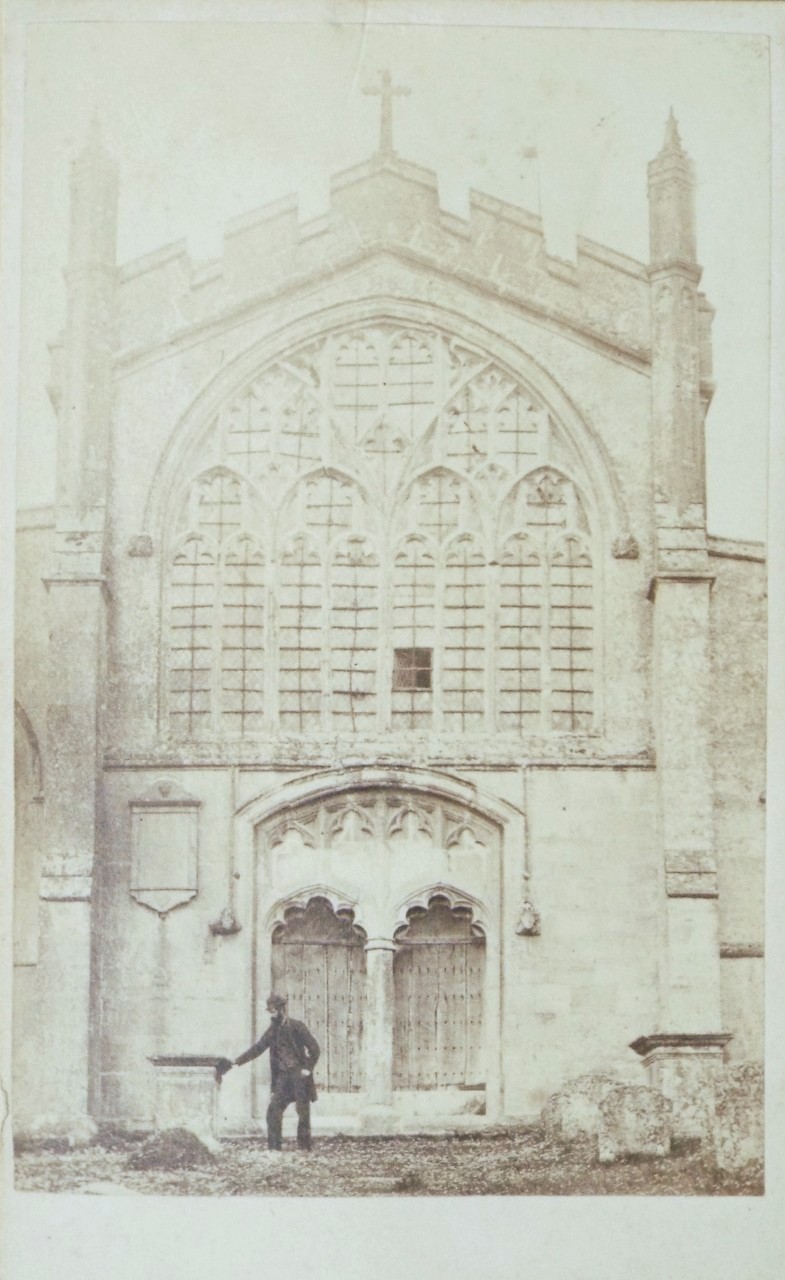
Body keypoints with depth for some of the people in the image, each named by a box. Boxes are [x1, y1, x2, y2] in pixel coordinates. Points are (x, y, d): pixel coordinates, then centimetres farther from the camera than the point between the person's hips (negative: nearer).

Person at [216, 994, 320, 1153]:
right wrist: (237, 1061, 4)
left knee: (303, 1112, -1)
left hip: (299, 1074, -6)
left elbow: (314, 1048, -9)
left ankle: (304, 1147, 9)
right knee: (274, 1110, -2)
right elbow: (258, 1048, 11)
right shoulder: (273, 1030, 9)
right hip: (282, 1075, 6)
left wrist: (308, 1068, -13)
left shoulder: (297, 1027, -9)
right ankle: (274, 1147, 3)